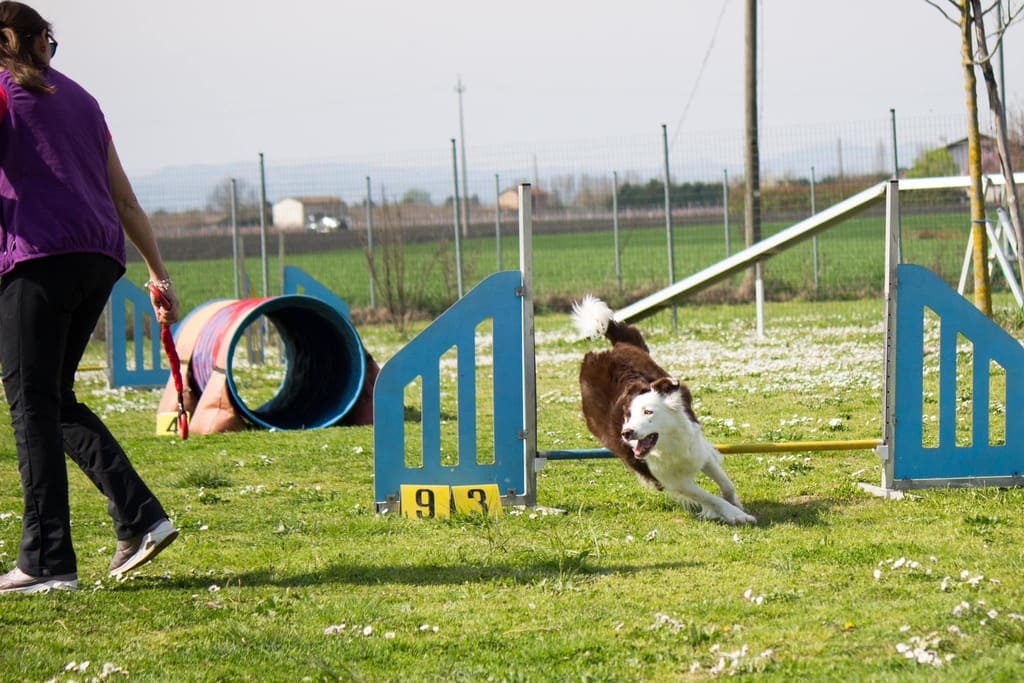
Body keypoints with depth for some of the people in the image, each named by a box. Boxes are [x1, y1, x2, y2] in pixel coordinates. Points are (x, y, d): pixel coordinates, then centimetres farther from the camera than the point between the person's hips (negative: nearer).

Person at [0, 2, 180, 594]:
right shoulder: (78, 98, 24)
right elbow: (125, 198, 26)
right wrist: (159, 273, 29)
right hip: (101, 257, 6)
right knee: (56, 399, 16)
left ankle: (48, 561, -10)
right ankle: (142, 517, 4)